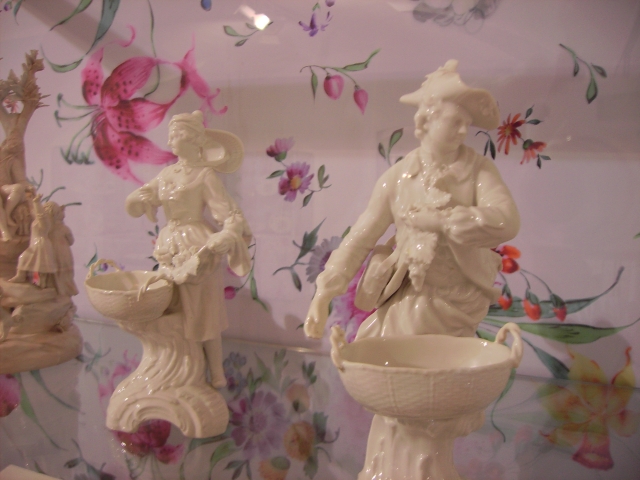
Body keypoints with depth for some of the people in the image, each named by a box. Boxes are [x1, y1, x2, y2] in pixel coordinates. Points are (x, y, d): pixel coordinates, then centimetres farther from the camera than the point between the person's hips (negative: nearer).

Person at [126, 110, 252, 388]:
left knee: (203, 315, 2)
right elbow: (136, 202, 16)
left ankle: (216, 376, 16)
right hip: (171, 249, 6)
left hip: (197, 248, -6)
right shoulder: (167, 174, 10)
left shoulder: (204, 175, -9)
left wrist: (229, 235, -35)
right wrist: (141, 199, -7)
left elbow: (227, 211, -16)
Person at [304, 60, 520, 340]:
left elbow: (506, 222, -23)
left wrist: (439, 220, -23)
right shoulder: (397, 177, -2)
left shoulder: (478, 169, -6)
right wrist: (323, 295, -9)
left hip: (458, 301, -2)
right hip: (408, 298, 2)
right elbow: (359, 240, -1)